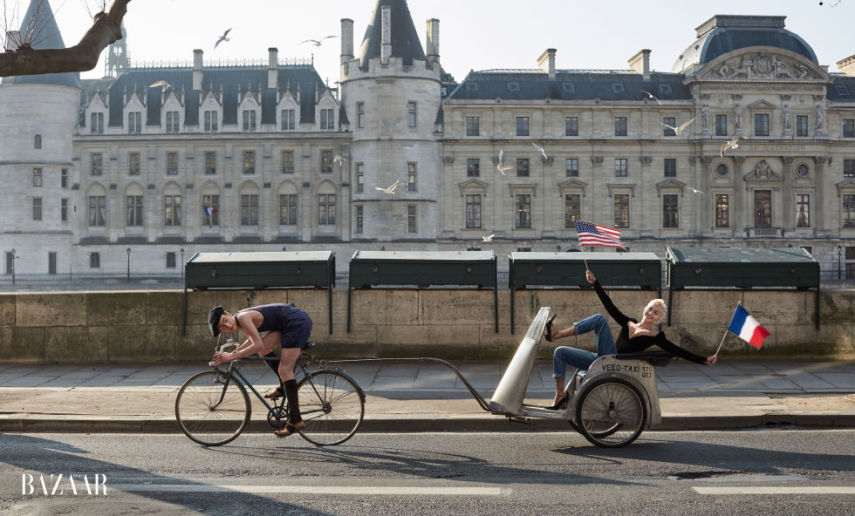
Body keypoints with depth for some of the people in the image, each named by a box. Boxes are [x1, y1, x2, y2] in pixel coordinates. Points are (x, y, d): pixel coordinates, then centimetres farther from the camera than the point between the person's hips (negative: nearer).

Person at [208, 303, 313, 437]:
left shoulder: (242, 317, -16)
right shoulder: (239, 321, 11)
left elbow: (258, 345, -22)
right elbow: (253, 339, 29)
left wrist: (231, 357, -21)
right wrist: (233, 352, 17)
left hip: (297, 321, -9)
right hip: (290, 323, 9)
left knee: (284, 369, -12)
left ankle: (295, 420, -11)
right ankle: (283, 387, 14)